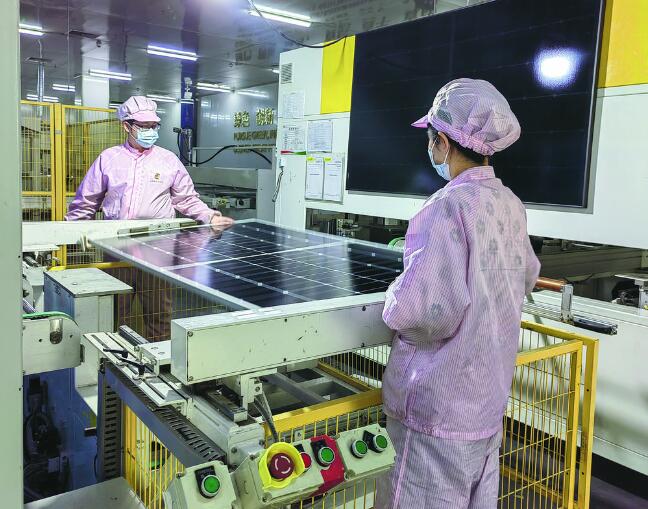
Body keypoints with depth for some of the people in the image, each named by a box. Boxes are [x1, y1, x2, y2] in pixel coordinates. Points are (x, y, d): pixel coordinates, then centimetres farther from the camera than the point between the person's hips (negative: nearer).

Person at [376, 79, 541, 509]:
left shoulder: (448, 207, -21)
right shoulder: (512, 206, 3)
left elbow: (429, 312, -29)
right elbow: (526, 277, 21)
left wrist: (396, 302, -9)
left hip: (439, 407, -8)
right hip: (490, 401, 8)